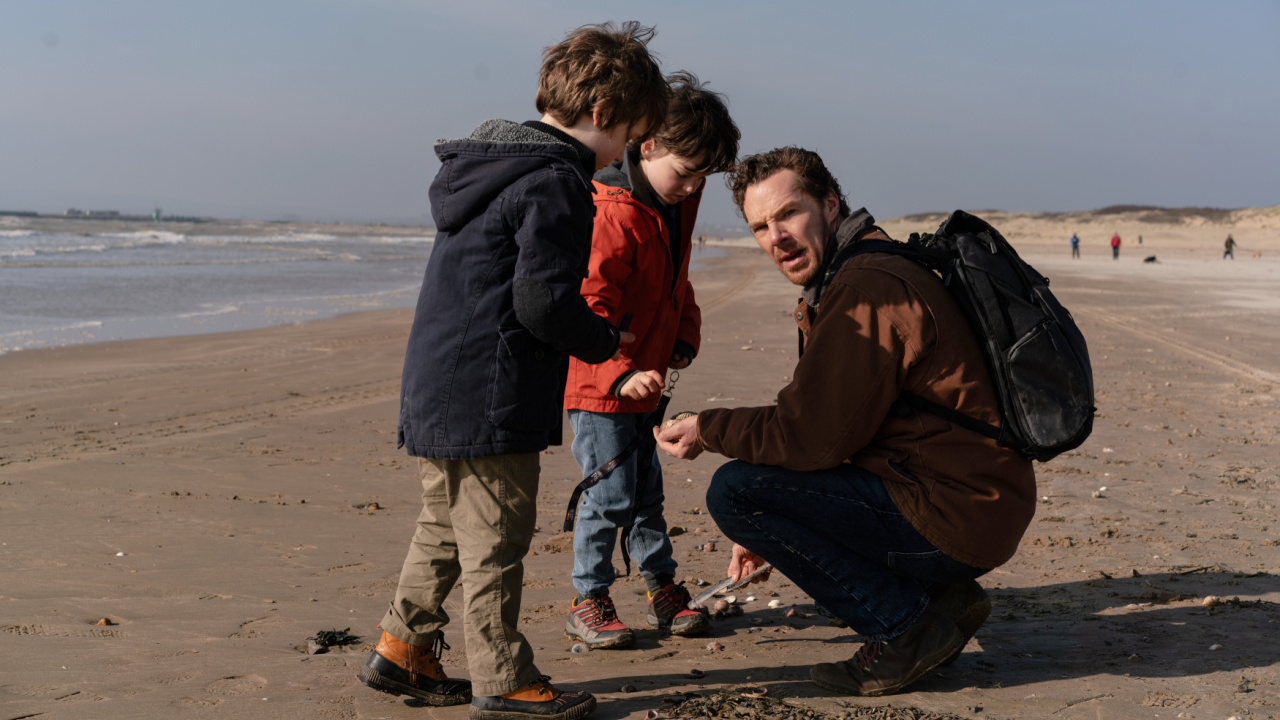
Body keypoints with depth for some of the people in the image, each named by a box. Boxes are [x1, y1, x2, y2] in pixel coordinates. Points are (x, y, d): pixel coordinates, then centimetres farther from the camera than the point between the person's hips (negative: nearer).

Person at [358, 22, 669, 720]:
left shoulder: (490, 165, 16)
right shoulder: (556, 181, -16)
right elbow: (543, 301, -23)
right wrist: (604, 340, -6)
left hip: (434, 388, 10)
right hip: (491, 400, -10)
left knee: (444, 527, 20)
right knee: (493, 540, 0)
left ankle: (402, 650, 28)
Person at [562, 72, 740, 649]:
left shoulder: (676, 205, 8)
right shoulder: (614, 216, -22)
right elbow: (588, 305, -27)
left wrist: (684, 337, 11)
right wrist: (621, 374, -35)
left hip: (642, 375, 9)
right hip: (598, 384, -9)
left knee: (646, 489, 17)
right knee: (610, 493, -6)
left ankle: (663, 588, 27)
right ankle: (587, 602, 8)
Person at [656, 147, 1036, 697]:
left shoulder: (868, 287, -17)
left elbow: (813, 438, -18)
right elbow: (823, 424, 21)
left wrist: (708, 430, -4)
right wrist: (769, 530, 18)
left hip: (955, 515, -10)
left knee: (732, 490, -14)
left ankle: (905, 626, -5)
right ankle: (943, 597, 14)